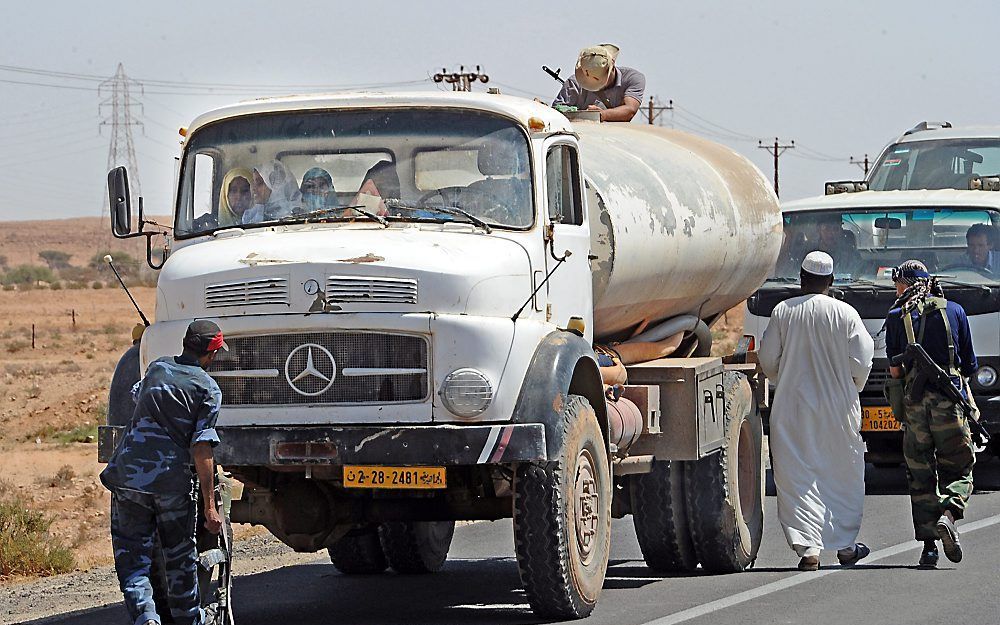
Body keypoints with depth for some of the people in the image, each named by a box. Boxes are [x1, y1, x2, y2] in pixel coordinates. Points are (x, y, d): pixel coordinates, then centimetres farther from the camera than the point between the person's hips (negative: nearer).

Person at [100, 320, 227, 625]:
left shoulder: (157, 368, 11)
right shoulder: (209, 389, -2)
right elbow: (201, 449, -10)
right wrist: (210, 506, -9)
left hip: (128, 473, 2)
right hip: (173, 480, -2)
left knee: (132, 554, 5)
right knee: (179, 554, 17)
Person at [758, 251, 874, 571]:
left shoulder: (782, 311, -4)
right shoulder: (845, 314, -7)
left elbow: (768, 360, 0)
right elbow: (862, 363, -6)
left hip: (792, 408, 0)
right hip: (838, 409, 0)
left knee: (797, 476, 2)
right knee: (842, 477, 14)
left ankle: (808, 548, -9)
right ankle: (845, 546, 22)